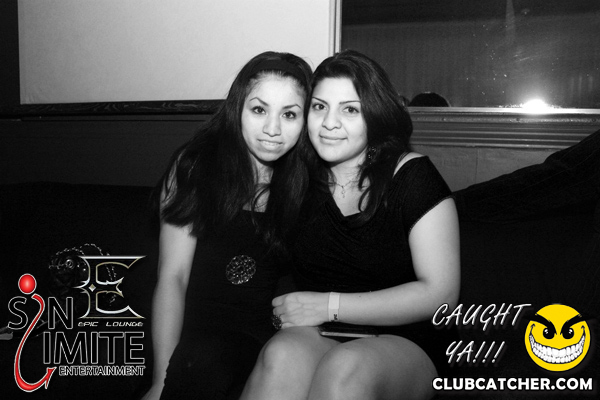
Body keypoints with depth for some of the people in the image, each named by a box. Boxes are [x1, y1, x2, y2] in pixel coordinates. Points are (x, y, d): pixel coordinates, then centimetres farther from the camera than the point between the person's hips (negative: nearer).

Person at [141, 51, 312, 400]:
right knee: (201, 366, -34)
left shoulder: (307, 181, 4)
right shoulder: (196, 166, -2)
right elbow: (173, 277, -6)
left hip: (276, 335, 3)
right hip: (200, 329, -2)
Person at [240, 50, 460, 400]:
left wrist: (329, 305, -14)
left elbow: (440, 293, -10)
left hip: (404, 343, -3)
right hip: (317, 336, 3)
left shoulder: (411, 176, -6)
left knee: (345, 367, -35)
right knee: (282, 355, -30)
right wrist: (287, 310, -5)